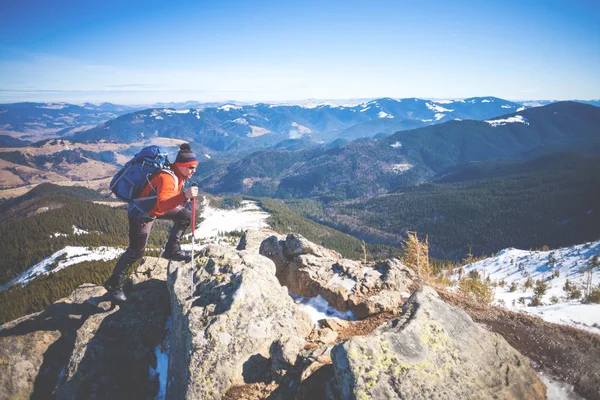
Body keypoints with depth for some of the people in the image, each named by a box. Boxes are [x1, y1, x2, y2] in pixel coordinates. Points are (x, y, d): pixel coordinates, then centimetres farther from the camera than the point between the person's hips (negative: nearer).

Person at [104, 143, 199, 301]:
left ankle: (172, 250, 15)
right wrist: (184, 195, -61)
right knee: (136, 252, 0)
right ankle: (114, 283, 18)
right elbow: (163, 205, -48)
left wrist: (187, 195, -3)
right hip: (141, 213, -8)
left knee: (186, 215, 2)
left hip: (156, 207, 8)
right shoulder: (167, 177, -33)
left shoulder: (179, 174, -6)